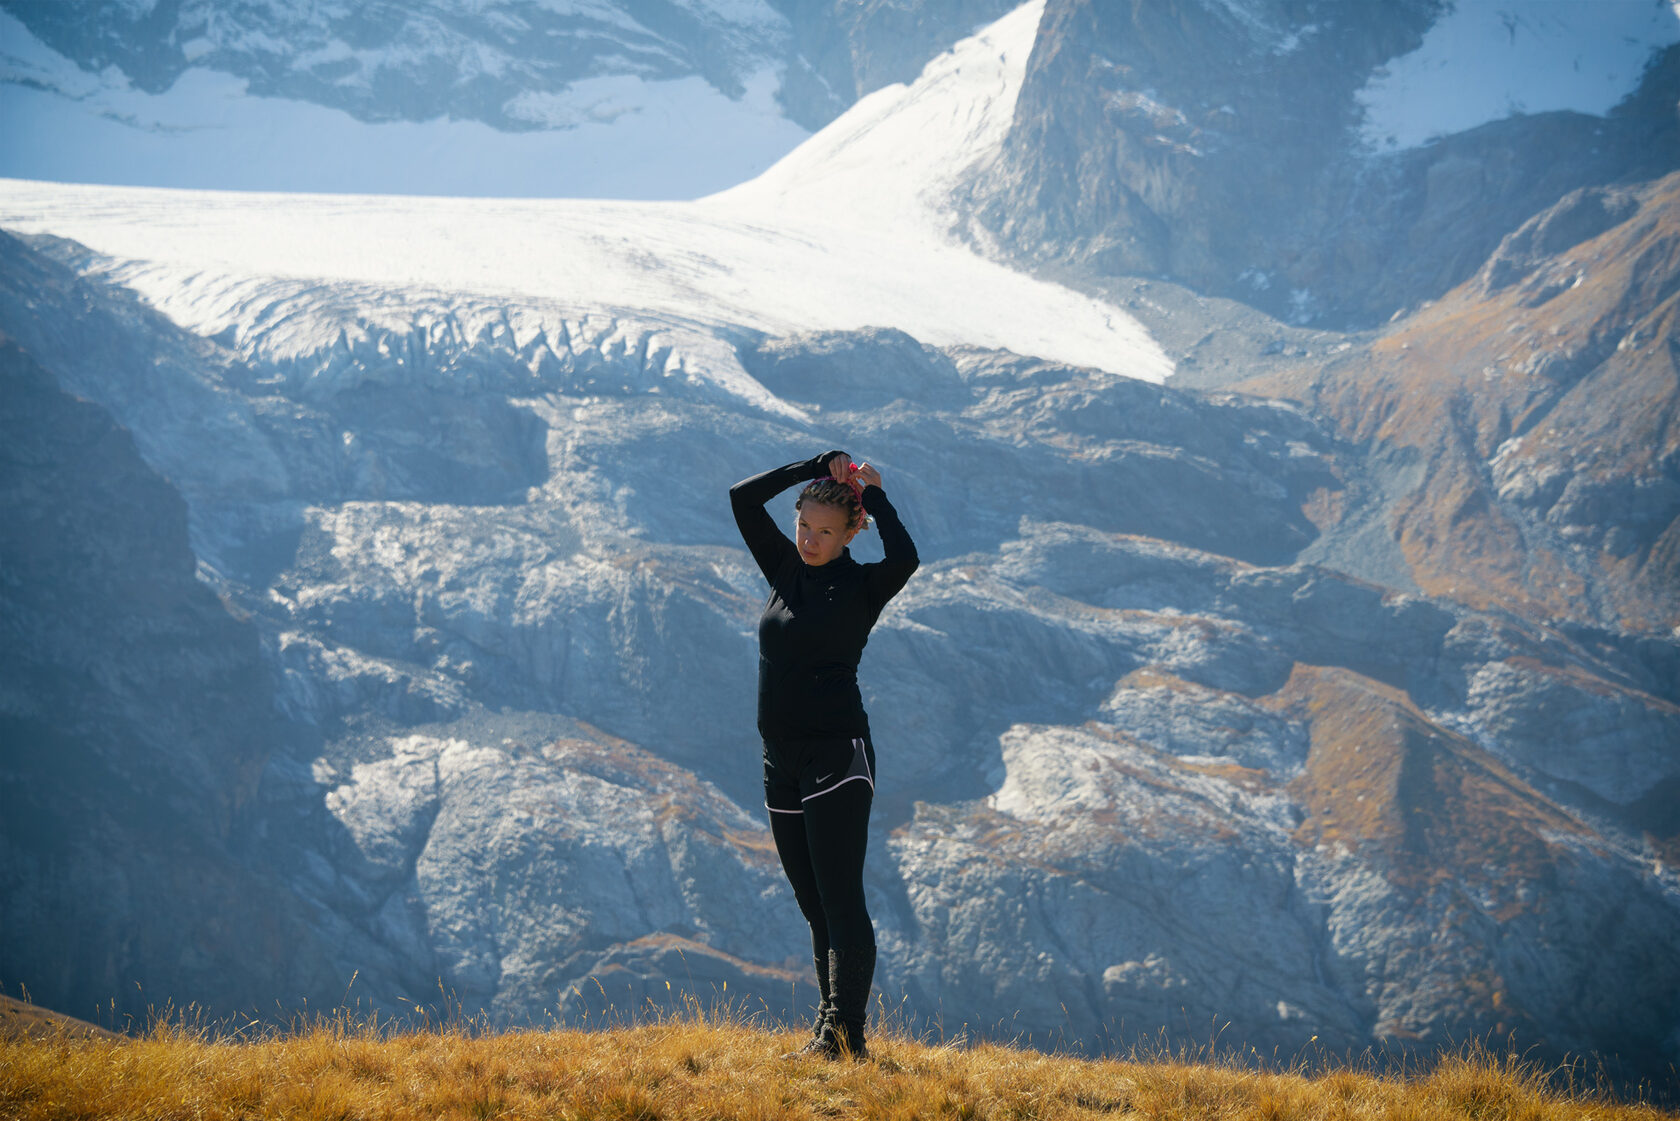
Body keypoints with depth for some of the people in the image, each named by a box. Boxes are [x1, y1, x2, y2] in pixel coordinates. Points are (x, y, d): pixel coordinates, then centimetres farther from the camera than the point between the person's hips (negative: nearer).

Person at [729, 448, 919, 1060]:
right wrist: (817, 467, 3)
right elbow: (742, 498, 7)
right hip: (781, 760, 7)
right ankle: (832, 1028, 13)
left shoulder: (861, 586, -4)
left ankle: (845, 1034, -12)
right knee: (814, 907, 9)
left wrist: (875, 495, -11)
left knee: (840, 900, -10)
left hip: (837, 756, -7)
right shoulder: (786, 569, 12)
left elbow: (904, 559, -26)